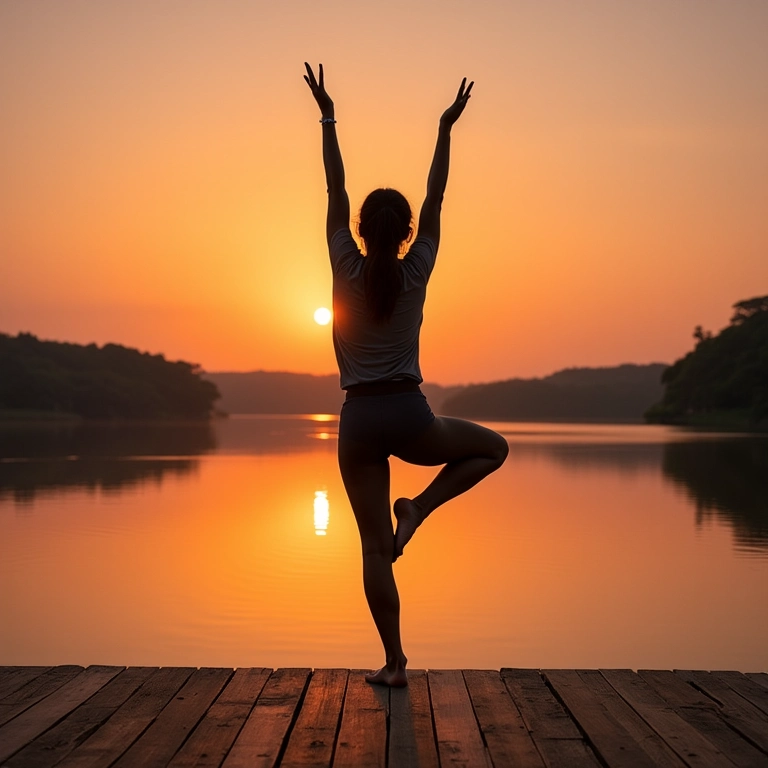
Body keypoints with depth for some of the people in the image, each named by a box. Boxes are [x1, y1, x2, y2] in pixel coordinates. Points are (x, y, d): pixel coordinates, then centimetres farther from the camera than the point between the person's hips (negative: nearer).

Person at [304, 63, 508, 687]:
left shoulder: (347, 270, -2)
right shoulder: (415, 273, -2)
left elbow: (336, 190, 5)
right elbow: (435, 198, 6)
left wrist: (328, 120, 11)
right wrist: (445, 129, 13)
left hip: (358, 421, 2)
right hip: (409, 415, -1)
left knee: (375, 549, 6)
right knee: (493, 447, 25)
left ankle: (394, 661, 7)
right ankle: (418, 508, 4)